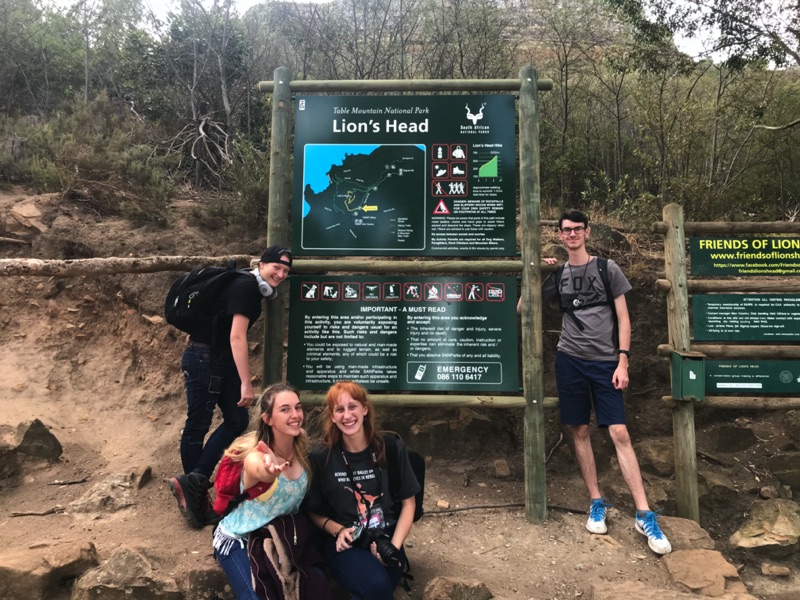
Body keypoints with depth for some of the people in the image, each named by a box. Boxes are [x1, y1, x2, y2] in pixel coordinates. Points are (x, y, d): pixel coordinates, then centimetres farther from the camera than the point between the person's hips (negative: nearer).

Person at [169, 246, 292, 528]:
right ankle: (196, 490, 13)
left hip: (223, 361, 10)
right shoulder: (245, 287, -19)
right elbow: (237, 336, -25)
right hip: (203, 359, -10)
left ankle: (194, 481, 8)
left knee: (237, 420, 6)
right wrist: (246, 384, -25)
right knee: (197, 425, 1)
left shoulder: (254, 290, 11)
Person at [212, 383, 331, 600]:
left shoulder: (301, 445, -13)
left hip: (284, 537, 4)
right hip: (238, 540, -4)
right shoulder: (255, 456, -28)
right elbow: (264, 474, -54)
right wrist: (270, 469, -75)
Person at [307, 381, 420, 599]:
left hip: (386, 541, 1)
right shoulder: (321, 458, -2)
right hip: (345, 544, -1)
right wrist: (338, 530, -9)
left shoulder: (391, 447, -2)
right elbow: (314, 511, 10)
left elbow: (408, 502, 4)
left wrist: (394, 545, -8)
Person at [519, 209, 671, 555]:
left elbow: (623, 317, 2)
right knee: (580, 431, 5)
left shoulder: (607, 269, 3)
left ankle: (644, 515, 1)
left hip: (605, 362, -2)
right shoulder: (557, 276, 8)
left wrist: (622, 361, -6)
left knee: (620, 433, -6)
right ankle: (597, 503, 20)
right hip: (570, 360, 2)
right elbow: (522, 309, 12)